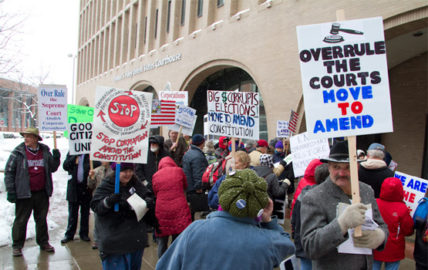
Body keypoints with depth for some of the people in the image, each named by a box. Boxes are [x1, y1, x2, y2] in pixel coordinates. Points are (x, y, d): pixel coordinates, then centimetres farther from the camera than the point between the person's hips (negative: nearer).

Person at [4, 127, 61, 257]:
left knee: (42, 219, 14)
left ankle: (43, 242, 27)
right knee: (21, 220, 5)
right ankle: (17, 246, 19)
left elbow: (52, 168, 11)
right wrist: (10, 190, -10)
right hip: (24, 194, -3)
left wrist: (56, 158, -9)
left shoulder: (45, 151, 4)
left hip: (42, 194, 3)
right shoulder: (18, 152, -6)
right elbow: (9, 171, -4)